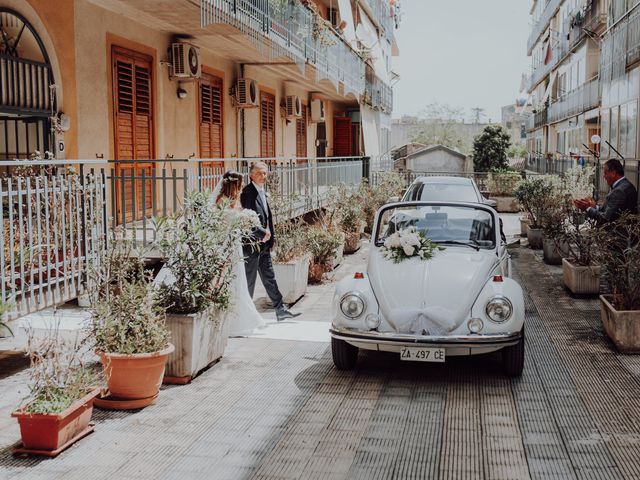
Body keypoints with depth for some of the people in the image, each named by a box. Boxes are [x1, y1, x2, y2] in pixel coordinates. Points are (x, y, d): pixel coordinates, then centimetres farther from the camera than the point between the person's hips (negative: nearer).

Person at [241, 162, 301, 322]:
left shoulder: (262, 192, 14)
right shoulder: (247, 192, -16)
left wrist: (268, 234, 9)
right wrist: (262, 234, -15)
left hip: (263, 243, 9)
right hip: (252, 244, -9)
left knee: (269, 278, 12)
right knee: (249, 280, 2)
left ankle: (280, 310, 16)